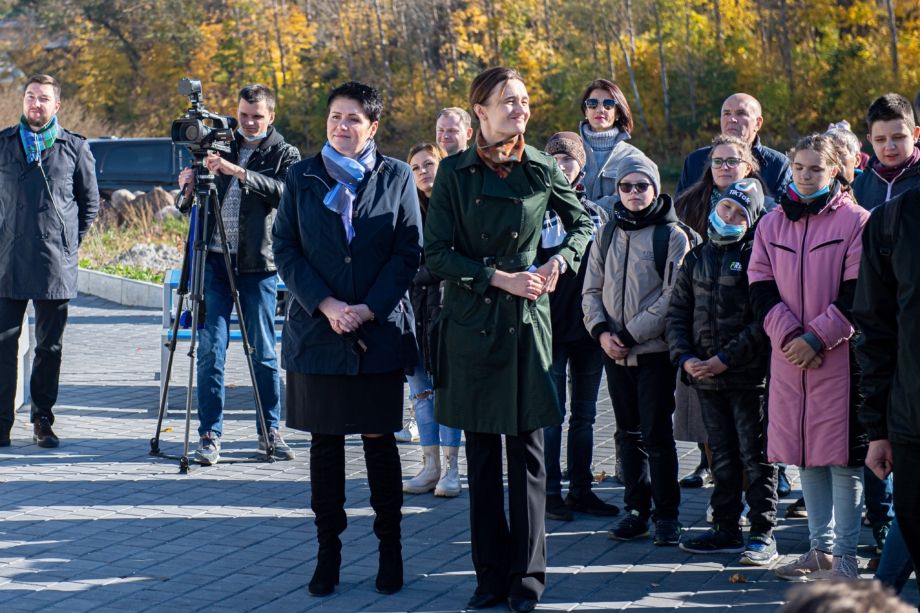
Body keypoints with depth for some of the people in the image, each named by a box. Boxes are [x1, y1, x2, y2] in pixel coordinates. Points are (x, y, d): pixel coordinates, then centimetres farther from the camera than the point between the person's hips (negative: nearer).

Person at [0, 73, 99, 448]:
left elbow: (90, 200, 12)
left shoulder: (75, 147, 5)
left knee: (50, 346, 5)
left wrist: (72, 241, 6)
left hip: (56, 263, -1)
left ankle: (42, 421, 14)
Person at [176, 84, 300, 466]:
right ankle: (209, 434, 0)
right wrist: (188, 190, -7)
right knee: (211, 349, -3)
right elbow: (186, 205, 16)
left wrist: (237, 172, -27)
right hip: (215, 260, 2)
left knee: (263, 353, 3)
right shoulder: (221, 148, 15)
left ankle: (270, 430, 15)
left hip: (258, 265, -2)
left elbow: (282, 190, -17)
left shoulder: (285, 154, 5)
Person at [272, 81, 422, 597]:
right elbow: (285, 248, 1)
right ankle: (328, 550, 12)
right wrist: (325, 304, -11)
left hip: (380, 330, -1)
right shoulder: (303, 177, 5)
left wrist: (370, 308, -11)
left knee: (379, 439, 4)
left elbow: (409, 251, -1)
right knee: (325, 442, 4)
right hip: (317, 329, 1)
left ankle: (390, 549, 13)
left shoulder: (397, 177, 2)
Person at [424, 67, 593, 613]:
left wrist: (560, 262, -2)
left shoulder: (542, 170, 2)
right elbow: (437, 253, -3)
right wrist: (497, 277, -13)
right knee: (481, 455, 6)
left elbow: (584, 223, 16)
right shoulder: (455, 172, 0)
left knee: (528, 453, 0)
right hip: (471, 321, 0)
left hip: (527, 321, 0)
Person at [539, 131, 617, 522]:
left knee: (584, 414, 9)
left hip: (589, 328, 4)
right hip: (551, 326, -4)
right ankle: (551, 492, 6)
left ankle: (581, 490, 16)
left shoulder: (596, 214, 12)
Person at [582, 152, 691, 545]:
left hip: (655, 350, -4)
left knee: (657, 434, -4)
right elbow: (591, 290, 12)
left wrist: (631, 334, -14)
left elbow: (672, 297, -10)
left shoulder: (672, 236, -4)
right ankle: (637, 509, 17)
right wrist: (601, 332, -5)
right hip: (614, 352, 5)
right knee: (630, 434, 10)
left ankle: (667, 514, 3)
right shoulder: (607, 235, 11)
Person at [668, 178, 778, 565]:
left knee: (756, 457, -2)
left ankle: (763, 534, 3)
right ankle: (726, 529, 20)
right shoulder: (697, 258, 13)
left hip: (749, 376, -5)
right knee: (722, 457, 13)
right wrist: (684, 357, -2)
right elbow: (677, 312, 13)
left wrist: (726, 358, -15)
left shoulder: (757, 257, -5)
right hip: (705, 376, 5)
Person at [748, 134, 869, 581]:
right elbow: (761, 289, 5)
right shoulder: (771, 225, 11)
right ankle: (821, 549, 18)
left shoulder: (855, 221, -2)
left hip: (841, 357, -4)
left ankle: (845, 556, 2)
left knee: (843, 456, -4)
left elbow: (858, 295, -7)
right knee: (806, 455, 9)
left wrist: (816, 337, -14)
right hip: (789, 357, 4)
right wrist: (790, 335, -9)